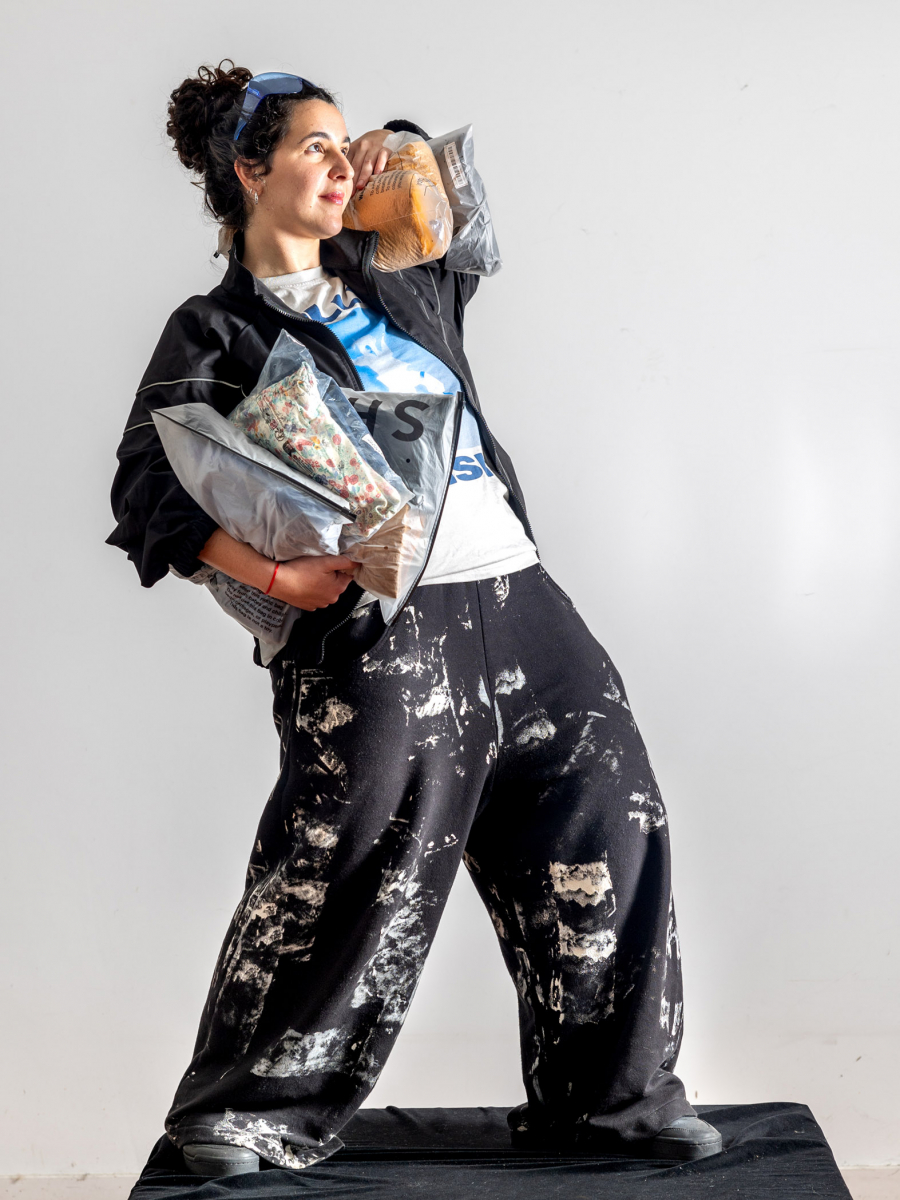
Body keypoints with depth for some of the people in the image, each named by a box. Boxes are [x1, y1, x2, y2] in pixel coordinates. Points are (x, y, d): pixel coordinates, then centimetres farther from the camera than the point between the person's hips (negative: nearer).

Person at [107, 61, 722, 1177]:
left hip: (513, 594, 7)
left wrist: (393, 156, 24)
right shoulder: (216, 331, 4)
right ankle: (251, 1107, 10)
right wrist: (275, 573, -18)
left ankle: (609, 1093, 18)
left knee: (607, 818, 5)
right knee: (350, 869, -9)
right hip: (380, 625, -6)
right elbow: (150, 492, -4)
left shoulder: (395, 280, 21)